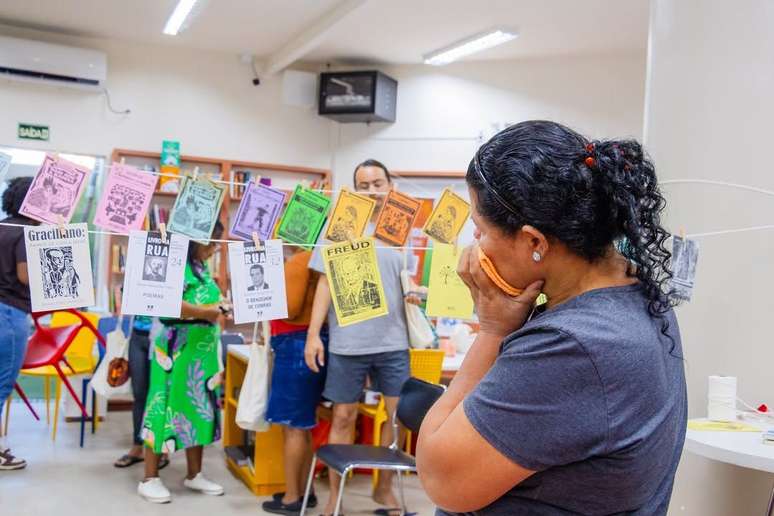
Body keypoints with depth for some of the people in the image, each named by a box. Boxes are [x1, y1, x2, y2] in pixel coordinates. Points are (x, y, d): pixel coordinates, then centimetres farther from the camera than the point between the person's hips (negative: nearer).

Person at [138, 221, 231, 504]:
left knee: (198, 406, 12)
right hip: (177, 347, -9)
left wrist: (219, 307, 10)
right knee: (168, 405, -3)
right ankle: (150, 478, 8)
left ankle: (194, 474, 23)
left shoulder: (202, 268, 15)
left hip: (203, 348, 9)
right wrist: (205, 312, -20)